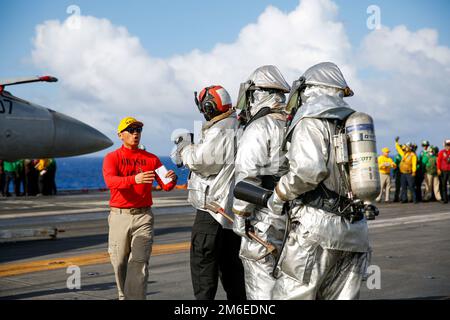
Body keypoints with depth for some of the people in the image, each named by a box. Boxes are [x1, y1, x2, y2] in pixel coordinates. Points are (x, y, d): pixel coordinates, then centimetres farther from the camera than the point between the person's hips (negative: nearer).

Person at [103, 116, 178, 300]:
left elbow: (165, 185, 2)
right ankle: (124, 296, 26)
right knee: (119, 263, 7)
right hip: (119, 216, 0)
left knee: (139, 264, -9)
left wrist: (171, 179, -22)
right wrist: (134, 179, -35)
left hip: (143, 216, 0)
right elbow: (111, 181, -17)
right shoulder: (112, 158, 3)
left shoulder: (151, 159, 9)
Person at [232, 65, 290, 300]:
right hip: (292, 219, 8)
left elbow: (247, 176, -18)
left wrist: (240, 216, -10)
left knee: (262, 290, -2)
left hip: (264, 222, -8)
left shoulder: (259, 128, -10)